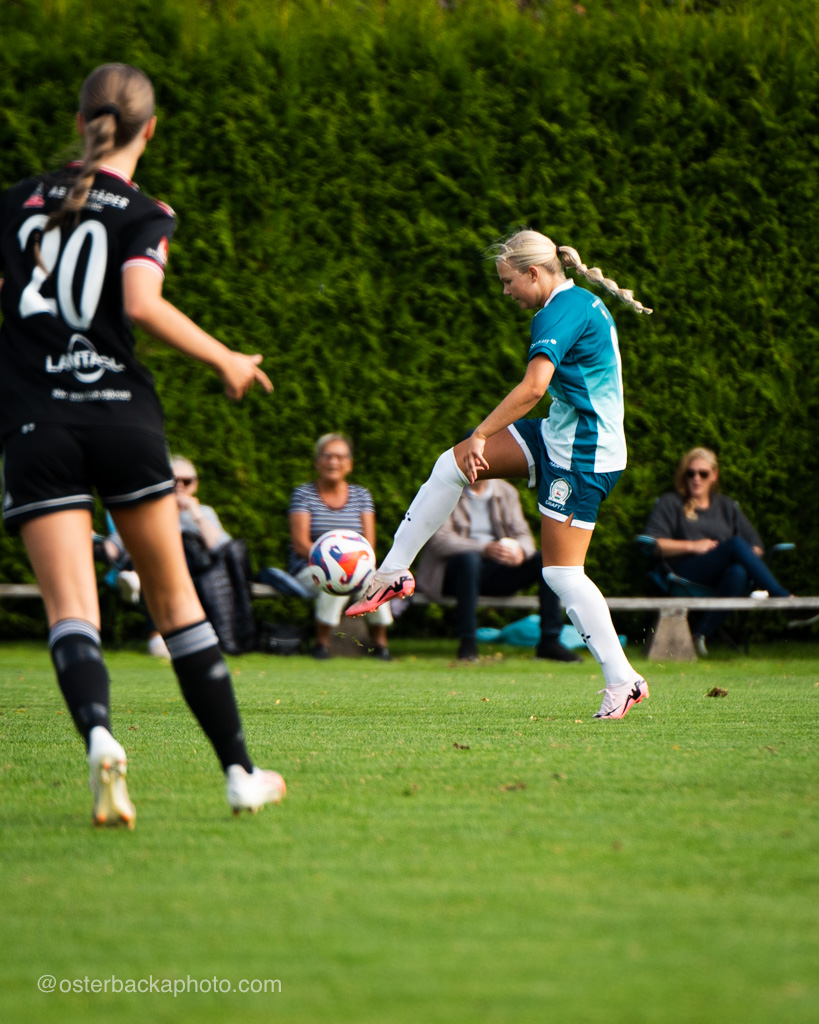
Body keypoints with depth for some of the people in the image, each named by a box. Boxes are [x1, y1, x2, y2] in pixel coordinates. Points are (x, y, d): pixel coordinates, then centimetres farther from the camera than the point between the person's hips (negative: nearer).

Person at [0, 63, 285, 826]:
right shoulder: (144, 214, 1)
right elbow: (142, 304, -14)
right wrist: (224, 361, -3)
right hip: (121, 413, -1)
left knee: (70, 608, -8)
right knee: (175, 599, 10)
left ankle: (98, 735, -37)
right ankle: (240, 771, 12)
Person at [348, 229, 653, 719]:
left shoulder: (559, 314, -19)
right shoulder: (585, 302, 12)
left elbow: (533, 387, -31)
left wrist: (481, 436, -26)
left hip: (582, 456, -10)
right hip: (559, 435, 10)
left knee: (562, 572, -7)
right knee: (453, 462, 5)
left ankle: (623, 680, -1)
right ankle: (393, 573, 10)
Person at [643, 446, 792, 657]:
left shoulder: (726, 506, 29)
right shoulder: (670, 503, 20)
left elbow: (756, 547, 22)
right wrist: (692, 546, -2)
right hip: (686, 577, -3)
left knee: (738, 572, -38)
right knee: (736, 544, -31)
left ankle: (702, 633, -41)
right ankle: (783, 598, -40)